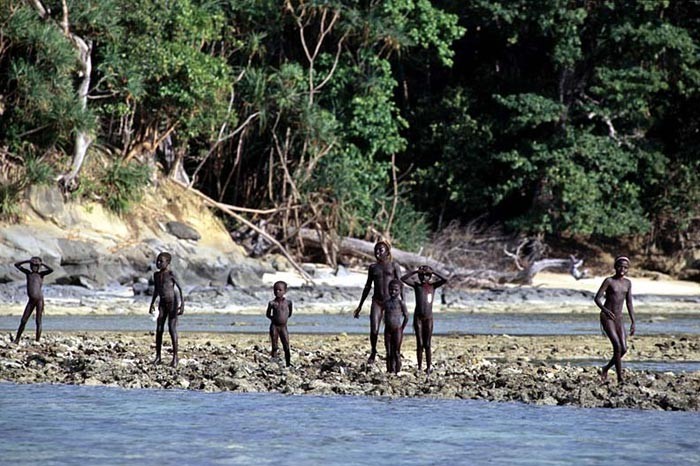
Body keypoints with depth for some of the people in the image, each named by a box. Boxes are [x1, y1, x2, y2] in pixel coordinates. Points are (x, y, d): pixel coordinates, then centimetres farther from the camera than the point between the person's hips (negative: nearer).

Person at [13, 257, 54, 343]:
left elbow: (51, 270, -12)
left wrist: (42, 264, -3)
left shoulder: (41, 274, 5)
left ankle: (37, 341, 0)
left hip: (39, 299, -3)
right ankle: (17, 339, 11)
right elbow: (17, 265, 15)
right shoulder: (28, 273, 14)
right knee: (23, 321, 2)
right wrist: (28, 261, 7)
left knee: (38, 322, -1)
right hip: (31, 300, 3)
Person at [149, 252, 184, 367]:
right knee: (159, 329, 3)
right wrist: (152, 303, 23)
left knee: (172, 329, -7)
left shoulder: (171, 275, -10)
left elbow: (180, 289, -12)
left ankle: (175, 357, -4)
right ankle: (158, 356, 8)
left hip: (172, 302, -6)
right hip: (162, 303, 6)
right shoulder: (156, 275, 10)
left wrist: (182, 304, -18)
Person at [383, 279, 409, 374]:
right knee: (389, 353, 6)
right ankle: (390, 370, 9)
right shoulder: (386, 302, 9)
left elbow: (406, 316, -4)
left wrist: (402, 329, -5)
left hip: (397, 330, -5)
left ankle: (397, 372, 1)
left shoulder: (401, 302, -5)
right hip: (388, 330, 5)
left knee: (396, 352, -2)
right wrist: (386, 326, 10)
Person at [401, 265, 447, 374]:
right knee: (420, 344, 0)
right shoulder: (416, 285, 4)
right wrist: (414, 272, -9)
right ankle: (419, 367, 3)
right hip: (418, 317, 0)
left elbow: (445, 280, -10)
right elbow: (403, 279, -8)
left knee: (427, 345, 0)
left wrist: (433, 273, -8)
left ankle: (428, 367, 4)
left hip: (429, 317, 0)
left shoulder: (433, 286, 4)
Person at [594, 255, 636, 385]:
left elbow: (629, 303, 13)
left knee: (624, 349, -3)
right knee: (617, 346, -19)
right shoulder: (609, 281, -6)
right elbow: (597, 298, -10)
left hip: (618, 318, 6)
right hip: (607, 318, -6)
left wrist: (633, 322, 9)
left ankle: (606, 368, 23)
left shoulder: (627, 283, 10)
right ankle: (620, 378, -15)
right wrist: (604, 309, -29)